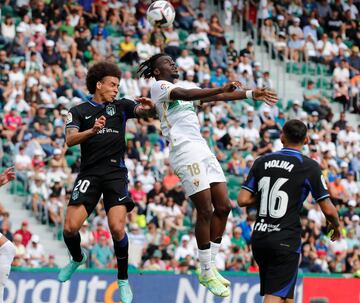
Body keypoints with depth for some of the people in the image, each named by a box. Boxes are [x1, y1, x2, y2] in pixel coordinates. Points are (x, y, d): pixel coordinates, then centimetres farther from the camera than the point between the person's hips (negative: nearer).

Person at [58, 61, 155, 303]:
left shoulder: (121, 106, 11)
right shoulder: (79, 111, 7)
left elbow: (145, 112, -4)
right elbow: (70, 139, -9)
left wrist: (149, 108, -28)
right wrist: (92, 130, -28)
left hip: (116, 173, 0)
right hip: (89, 174, 0)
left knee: (117, 228, -16)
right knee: (70, 227, -8)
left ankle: (123, 280, 3)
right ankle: (78, 259, 26)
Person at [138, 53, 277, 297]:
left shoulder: (181, 86, 25)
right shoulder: (159, 86, -1)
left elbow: (216, 97, 25)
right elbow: (184, 94, -21)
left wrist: (250, 94, 18)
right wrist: (221, 89, -32)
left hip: (203, 150, 9)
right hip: (185, 152, -9)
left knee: (223, 206, 4)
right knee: (206, 211, -9)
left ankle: (211, 267, 13)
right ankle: (206, 273, 0)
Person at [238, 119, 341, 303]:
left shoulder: (261, 162, 6)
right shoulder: (310, 167, -5)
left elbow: (243, 200, 2)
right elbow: (328, 210, -5)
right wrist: (336, 226, 16)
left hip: (259, 238, 5)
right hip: (286, 241, -5)